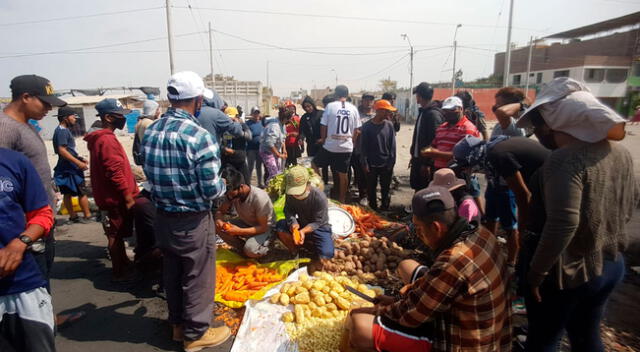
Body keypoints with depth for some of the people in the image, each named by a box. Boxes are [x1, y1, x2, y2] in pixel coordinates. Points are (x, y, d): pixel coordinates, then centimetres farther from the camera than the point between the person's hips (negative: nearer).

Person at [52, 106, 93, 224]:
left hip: (67, 168, 10)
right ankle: (87, 216, 3)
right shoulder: (62, 131, -15)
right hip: (70, 167, -10)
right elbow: (62, 150, -22)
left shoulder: (64, 130, 15)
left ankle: (73, 216, 19)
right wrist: (79, 163, -24)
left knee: (67, 193, 12)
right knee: (82, 192, -3)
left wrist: (80, 158, 20)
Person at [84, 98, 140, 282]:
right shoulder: (107, 140, -18)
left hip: (114, 196, 10)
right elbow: (115, 172, -24)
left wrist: (130, 193, 21)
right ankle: (119, 272, 13)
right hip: (117, 198, -10)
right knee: (117, 234, 1)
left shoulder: (102, 138, 14)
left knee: (118, 233, 19)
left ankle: (124, 266, 33)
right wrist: (128, 196, -21)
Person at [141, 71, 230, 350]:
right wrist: (222, 185, 0)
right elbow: (211, 190, -21)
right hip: (193, 221, -6)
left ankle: (178, 324, 41)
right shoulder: (199, 136, -23)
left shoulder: (150, 133, -2)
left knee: (172, 273, 22)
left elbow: (150, 174, 8)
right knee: (197, 277, 12)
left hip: (163, 218, 7)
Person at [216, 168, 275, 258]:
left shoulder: (259, 198, -32)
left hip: (266, 228, -6)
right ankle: (244, 249, 1)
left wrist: (239, 231, -36)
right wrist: (218, 219, -25)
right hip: (246, 223, 6)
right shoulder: (231, 194, -14)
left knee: (250, 250, -33)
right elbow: (220, 211, 0)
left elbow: (263, 227, -26)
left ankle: (264, 249, 2)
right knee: (219, 228, -15)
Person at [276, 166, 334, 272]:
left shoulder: (319, 197, -29)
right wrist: (293, 222, -28)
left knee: (326, 254, -30)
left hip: (319, 228, -4)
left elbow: (318, 222, -21)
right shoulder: (290, 194, -16)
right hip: (301, 224, 4)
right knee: (280, 226, -25)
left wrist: (303, 231, -36)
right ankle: (296, 253, -2)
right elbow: (289, 210, -5)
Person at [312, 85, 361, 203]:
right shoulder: (353, 109, 3)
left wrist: (323, 139, 12)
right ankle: (342, 200, 19)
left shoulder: (330, 106, -5)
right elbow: (357, 130, 5)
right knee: (343, 174, 10)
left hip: (330, 146, -3)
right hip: (347, 147, 3)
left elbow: (323, 126, -3)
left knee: (314, 164, 18)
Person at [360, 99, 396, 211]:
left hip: (386, 165, 1)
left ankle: (385, 209, 26)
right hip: (371, 165, -1)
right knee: (371, 189, 10)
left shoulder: (389, 125, -1)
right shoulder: (367, 126, -5)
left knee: (385, 189, 10)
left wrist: (391, 162, -4)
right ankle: (373, 210, 26)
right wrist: (365, 163, -7)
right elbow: (364, 146, -3)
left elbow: (392, 145, 1)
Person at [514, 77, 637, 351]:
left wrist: (536, 272, -21)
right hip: (612, 265, 8)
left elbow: (563, 222, -31)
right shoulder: (620, 152, 2)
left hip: (570, 272, -8)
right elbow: (630, 203, 14)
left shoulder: (565, 159, -25)